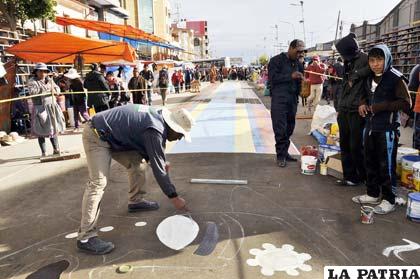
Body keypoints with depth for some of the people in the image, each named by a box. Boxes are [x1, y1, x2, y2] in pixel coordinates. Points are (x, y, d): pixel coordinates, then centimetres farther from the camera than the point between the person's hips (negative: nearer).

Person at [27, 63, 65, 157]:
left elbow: (57, 89, 12)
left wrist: (54, 90, -11)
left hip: (51, 107, 5)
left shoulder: (50, 80, 13)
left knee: (53, 129, 10)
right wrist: (46, 89, -17)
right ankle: (43, 152, 6)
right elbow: (32, 91, -18)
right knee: (41, 131, -2)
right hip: (40, 108, -5)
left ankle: (56, 149, 21)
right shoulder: (32, 81, -3)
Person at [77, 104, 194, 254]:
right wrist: (174, 197, -15)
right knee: (98, 183, -18)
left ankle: (136, 201, 28)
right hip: (97, 137, -10)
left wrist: (162, 162, 19)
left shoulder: (158, 116, 2)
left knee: (138, 161, 11)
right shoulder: (155, 131, -26)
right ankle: (85, 237, -16)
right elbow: (158, 168, -22)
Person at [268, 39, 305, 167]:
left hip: (292, 100, 6)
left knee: (289, 128, 8)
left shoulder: (297, 62, 17)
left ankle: (285, 152, 19)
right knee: (280, 129, -7)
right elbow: (272, 78, -13)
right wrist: (290, 76, -17)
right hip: (279, 100, -6)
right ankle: (280, 156, 1)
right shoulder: (276, 60, -3)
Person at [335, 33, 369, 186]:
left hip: (357, 111, -8)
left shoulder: (364, 59, -8)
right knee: (345, 145, 10)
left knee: (356, 146, 0)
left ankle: (361, 176, 17)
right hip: (344, 110, 8)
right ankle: (349, 176, 20)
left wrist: (355, 76, -21)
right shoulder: (349, 62, 16)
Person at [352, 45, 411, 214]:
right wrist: (363, 104, 6)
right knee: (370, 162, 14)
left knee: (386, 165, -1)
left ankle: (389, 200, 12)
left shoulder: (396, 78, -11)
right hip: (370, 127, 7)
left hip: (387, 129, -7)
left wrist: (380, 107, -18)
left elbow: (406, 104, -15)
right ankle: (372, 194, 28)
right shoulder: (369, 78, 10)